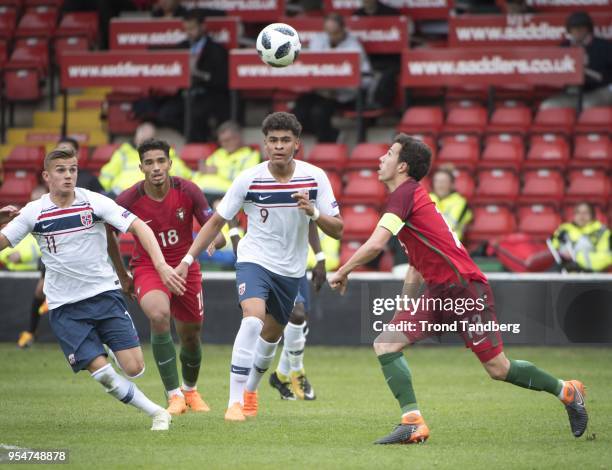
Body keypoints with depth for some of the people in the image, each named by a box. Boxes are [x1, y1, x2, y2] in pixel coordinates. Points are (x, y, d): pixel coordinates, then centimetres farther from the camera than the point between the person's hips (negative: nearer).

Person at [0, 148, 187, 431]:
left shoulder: (94, 202, -6)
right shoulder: (33, 212, -2)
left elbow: (138, 226, -11)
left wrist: (161, 265, -23)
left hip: (105, 293, 0)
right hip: (64, 307, 0)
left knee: (134, 368, -11)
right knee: (100, 370, -14)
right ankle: (156, 413, 2)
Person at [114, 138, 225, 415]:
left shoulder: (188, 191, -14)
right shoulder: (128, 200, -17)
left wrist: (216, 238, -31)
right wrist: (122, 275, 1)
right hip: (148, 268, -2)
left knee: (190, 337, 12)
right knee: (158, 315, -33)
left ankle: (190, 390, 46)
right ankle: (174, 395, -25)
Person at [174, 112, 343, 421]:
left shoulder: (315, 178, -10)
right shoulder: (248, 180, -15)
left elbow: (337, 229, -8)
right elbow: (216, 222, -4)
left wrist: (313, 212, -28)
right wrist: (187, 260, -11)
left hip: (291, 268, 3)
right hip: (254, 259, -3)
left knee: (271, 335, 17)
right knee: (253, 319, -28)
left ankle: (250, 389, 45)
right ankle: (235, 401, -25)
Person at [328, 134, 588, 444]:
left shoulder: (405, 194, -13)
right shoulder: (411, 196, 17)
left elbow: (375, 245, -24)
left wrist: (342, 273, -10)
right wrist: (403, 307, 26)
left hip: (465, 287, -10)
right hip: (438, 291, 10)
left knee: (498, 369, -3)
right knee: (385, 343, -6)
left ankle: (567, 392, 17)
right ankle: (412, 422, -12)